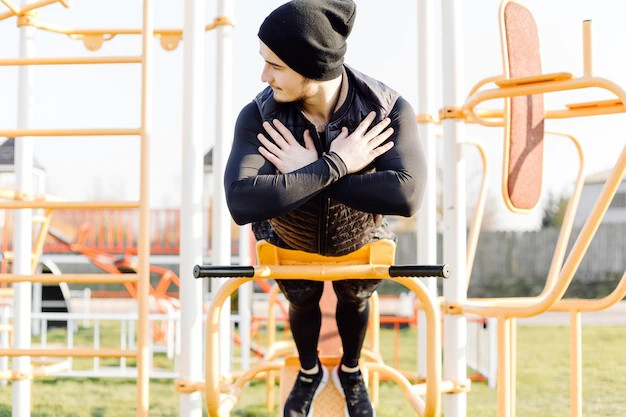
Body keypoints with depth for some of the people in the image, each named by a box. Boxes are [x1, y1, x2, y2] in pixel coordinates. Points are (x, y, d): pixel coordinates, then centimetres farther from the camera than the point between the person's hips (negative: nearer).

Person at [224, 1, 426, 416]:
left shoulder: (389, 109, -36)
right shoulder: (259, 117, -35)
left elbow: (406, 196, -49)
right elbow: (242, 203, -50)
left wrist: (307, 173, -45)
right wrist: (334, 166, -49)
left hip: (359, 241, 0)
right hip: (290, 243, 0)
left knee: (354, 302, 28)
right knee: (303, 304, 28)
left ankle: (350, 372, 62)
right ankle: (310, 372, 61)